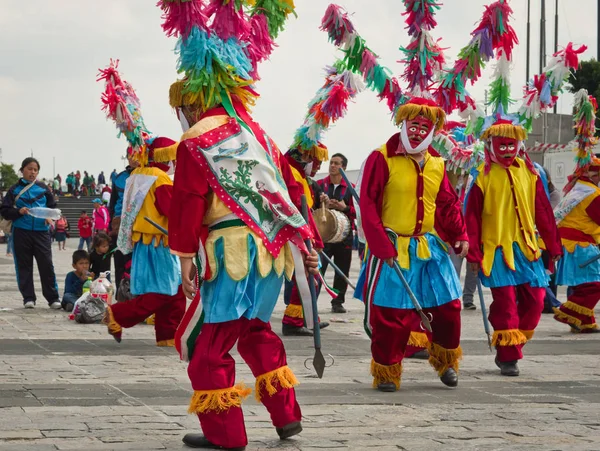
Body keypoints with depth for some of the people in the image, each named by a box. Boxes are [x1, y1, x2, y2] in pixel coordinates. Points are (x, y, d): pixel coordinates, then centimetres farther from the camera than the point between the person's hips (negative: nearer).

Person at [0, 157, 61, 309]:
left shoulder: (43, 188, 7)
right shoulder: (15, 189, 4)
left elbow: (53, 207, 11)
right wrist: (19, 212, -15)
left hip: (41, 231, 0)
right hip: (21, 232, 0)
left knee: (47, 265, -5)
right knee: (24, 266, 4)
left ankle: (53, 298, 0)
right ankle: (28, 298, 11)